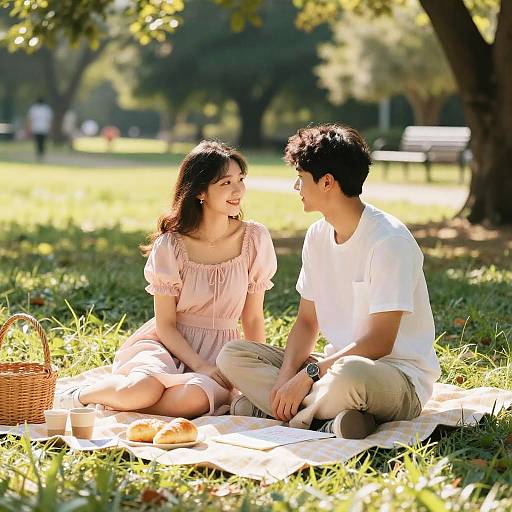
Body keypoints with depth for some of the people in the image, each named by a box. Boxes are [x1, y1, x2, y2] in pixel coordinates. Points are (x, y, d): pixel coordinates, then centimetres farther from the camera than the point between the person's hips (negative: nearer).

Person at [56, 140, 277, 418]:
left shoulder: (255, 239, -2)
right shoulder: (171, 245, -8)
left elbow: (253, 319, 6)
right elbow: (165, 324, -6)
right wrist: (203, 368, -19)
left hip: (220, 352, 2)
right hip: (168, 343, -2)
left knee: (195, 398, -35)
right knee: (142, 389, -36)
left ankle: (114, 401, -10)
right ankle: (81, 395, -3)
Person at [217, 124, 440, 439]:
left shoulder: (389, 241, -18)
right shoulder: (317, 236, 8)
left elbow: (377, 343, -20)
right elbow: (307, 321, 10)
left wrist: (306, 376, -21)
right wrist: (286, 375, -9)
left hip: (400, 376, -8)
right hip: (337, 363, 8)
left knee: (348, 373, -44)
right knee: (232, 356, -7)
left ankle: (299, 417, -15)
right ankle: (328, 421, -20)